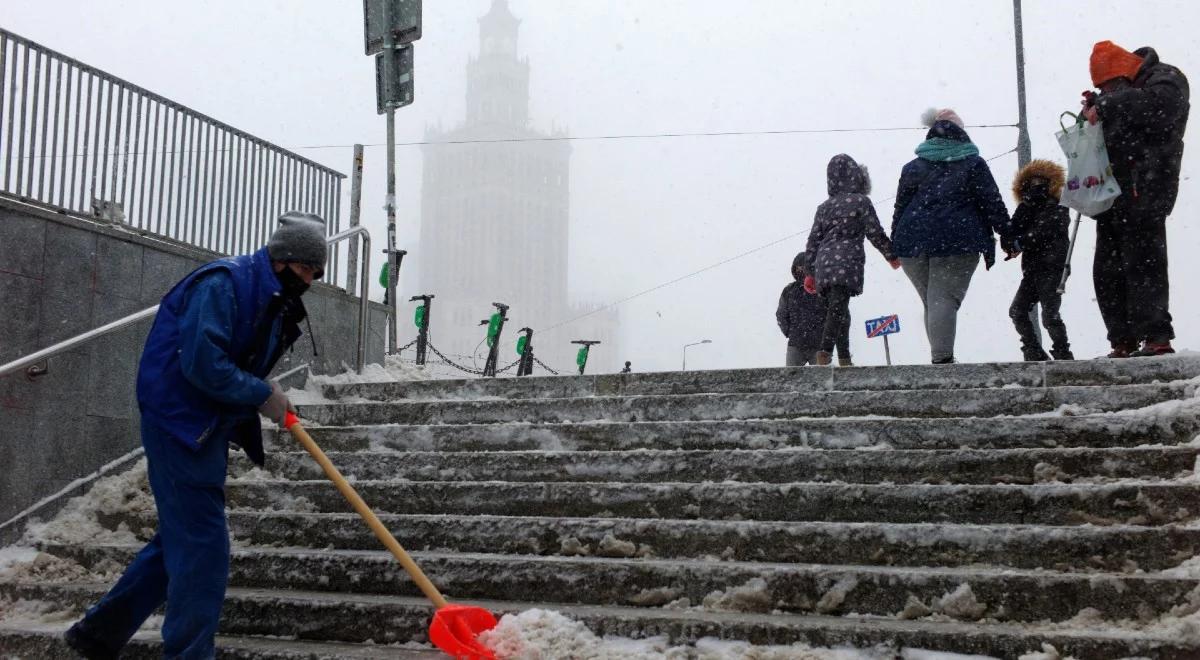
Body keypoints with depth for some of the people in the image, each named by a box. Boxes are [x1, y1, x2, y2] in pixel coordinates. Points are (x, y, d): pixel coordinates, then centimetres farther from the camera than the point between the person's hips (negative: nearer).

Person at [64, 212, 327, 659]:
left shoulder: (275, 303, 13)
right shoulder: (223, 283, -16)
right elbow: (202, 364, -26)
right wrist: (263, 396, -17)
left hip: (207, 430, 10)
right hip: (180, 424, -10)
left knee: (180, 539, 16)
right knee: (203, 547, -8)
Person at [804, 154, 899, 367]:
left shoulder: (823, 207, 18)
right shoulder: (861, 201, 2)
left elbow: (813, 240, 15)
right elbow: (875, 233, 2)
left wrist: (810, 273, 18)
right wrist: (892, 255, 15)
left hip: (823, 264, 6)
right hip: (847, 263, -6)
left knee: (838, 312, 12)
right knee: (838, 309, -15)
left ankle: (844, 358, 11)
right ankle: (825, 351, -30)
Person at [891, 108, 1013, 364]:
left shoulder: (913, 167, 13)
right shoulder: (973, 164, 6)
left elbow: (900, 208, 13)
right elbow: (993, 203, 3)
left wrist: (895, 246, 17)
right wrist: (1008, 236, 9)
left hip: (914, 242, 3)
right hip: (958, 241, -3)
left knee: (930, 301, 11)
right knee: (945, 299, -8)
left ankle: (940, 355, 7)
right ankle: (942, 358, -18)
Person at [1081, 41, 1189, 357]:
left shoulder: (1166, 79, 0)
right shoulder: (1119, 93, 23)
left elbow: (1157, 105, -22)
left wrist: (1107, 106, -16)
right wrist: (1095, 108, 5)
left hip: (1143, 194, -8)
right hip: (1113, 197, 8)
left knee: (1142, 264, -14)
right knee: (1107, 272, 5)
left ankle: (1156, 338, -14)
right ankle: (1124, 343, 8)